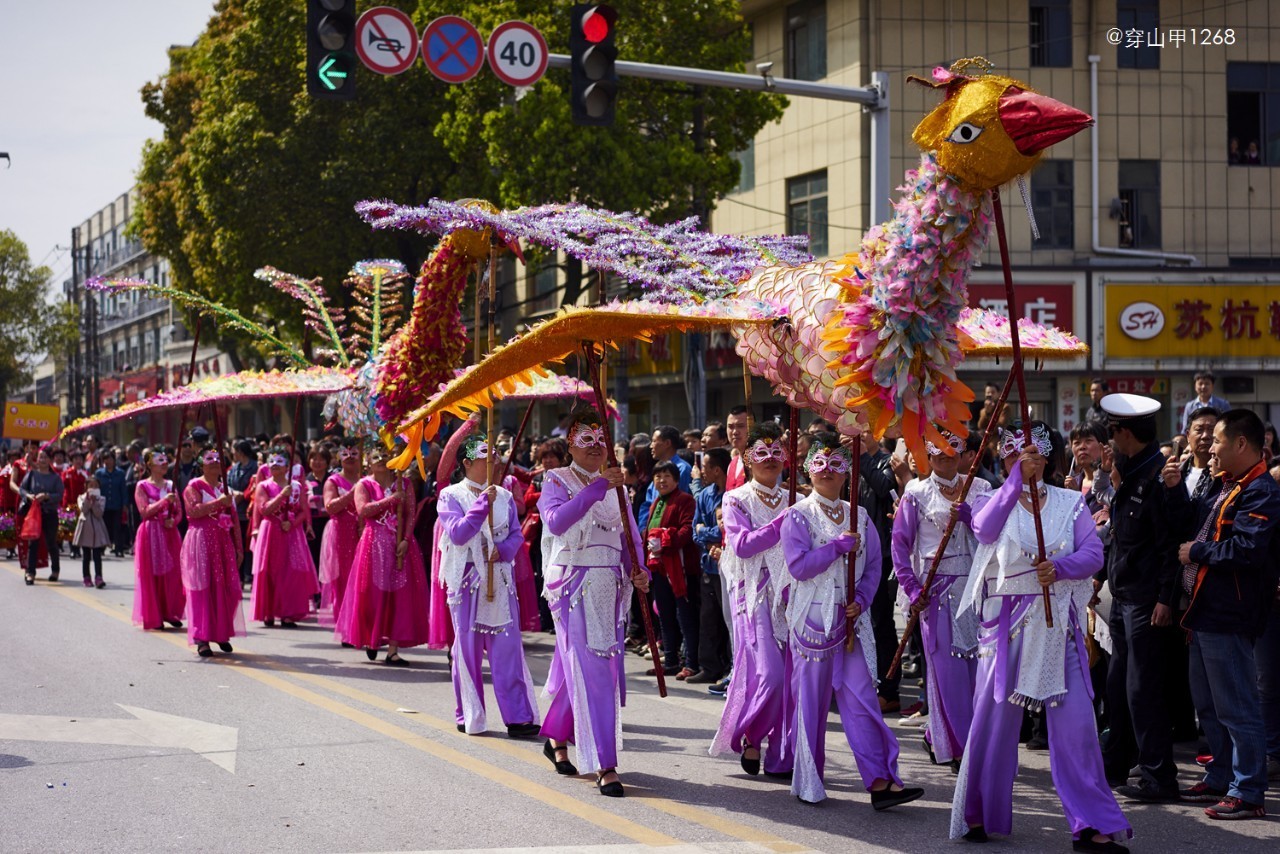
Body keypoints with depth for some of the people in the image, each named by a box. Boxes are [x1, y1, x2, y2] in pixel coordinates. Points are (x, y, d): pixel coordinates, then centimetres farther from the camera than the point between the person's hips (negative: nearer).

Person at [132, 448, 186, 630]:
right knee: (151, 575, -2)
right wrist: (164, 501, -20)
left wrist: (173, 521, -10)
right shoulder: (142, 486, -2)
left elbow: (179, 511, 11)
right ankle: (153, 617, 3)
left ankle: (170, 613, 11)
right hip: (151, 533, -4)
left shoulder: (170, 485, 12)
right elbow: (145, 512, -11)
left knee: (172, 574, 1)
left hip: (170, 533, 4)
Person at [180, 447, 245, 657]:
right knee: (202, 588, -8)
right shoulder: (194, 486, 0)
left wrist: (239, 547, 13)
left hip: (224, 543, 6)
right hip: (201, 542, -6)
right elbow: (194, 510, -18)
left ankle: (222, 634, 14)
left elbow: (235, 521, 17)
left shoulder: (225, 489, 18)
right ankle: (202, 639, -8)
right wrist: (219, 503, -20)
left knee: (226, 588, 2)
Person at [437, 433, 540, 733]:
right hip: (467, 579, -3)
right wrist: (483, 503, -18)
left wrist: (502, 550, -11)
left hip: (501, 579, 3)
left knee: (507, 646, -3)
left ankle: (518, 716, -4)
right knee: (468, 645, 2)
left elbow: (517, 534, 9)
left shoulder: (503, 495, 11)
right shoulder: (451, 496, -1)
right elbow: (457, 533, -14)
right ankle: (469, 717, 13)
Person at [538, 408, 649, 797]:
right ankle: (603, 765, -13)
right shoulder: (558, 481, -2)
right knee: (589, 670, -11)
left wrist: (639, 571, -8)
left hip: (610, 588, 5)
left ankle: (557, 738, 33)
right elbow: (556, 522, -23)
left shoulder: (614, 485, 14)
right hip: (574, 585, -5)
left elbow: (630, 535, 12)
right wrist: (597, 487, -29)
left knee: (579, 668, 11)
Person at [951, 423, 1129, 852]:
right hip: (1006, 622, 0)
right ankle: (977, 813, 18)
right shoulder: (998, 502, 7)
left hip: (1058, 625, 1)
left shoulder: (1069, 502, 10)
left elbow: (1094, 553, -1)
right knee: (994, 718, 2)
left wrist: (1059, 567, -20)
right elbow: (984, 530, -17)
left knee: (1075, 720, -6)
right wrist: (1016, 480, -21)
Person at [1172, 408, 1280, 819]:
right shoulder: (1224, 485, 15)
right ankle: (1220, 778, 31)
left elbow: (1247, 550, -28)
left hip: (1229, 616, -11)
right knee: (1208, 704, 19)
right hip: (1206, 611, 11)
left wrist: (1198, 552, -16)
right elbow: (1194, 522, 22)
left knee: (1236, 707, -6)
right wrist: (1174, 490, 10)